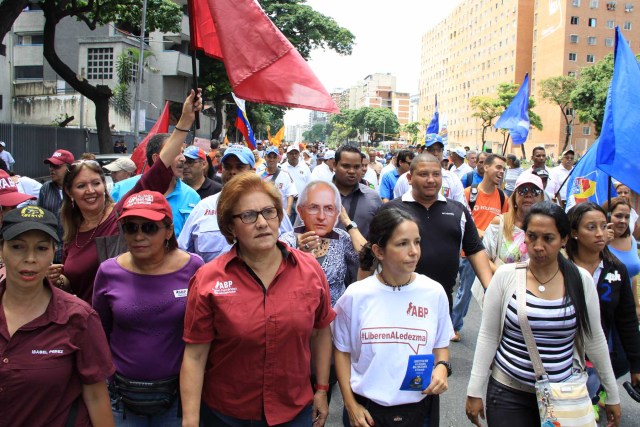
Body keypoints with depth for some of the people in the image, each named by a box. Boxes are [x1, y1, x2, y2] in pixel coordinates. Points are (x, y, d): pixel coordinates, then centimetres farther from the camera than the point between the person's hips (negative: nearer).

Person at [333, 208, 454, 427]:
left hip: (420, 408, 2)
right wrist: (350, 404, -3)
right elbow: (342, 350, 0)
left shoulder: (434, 292, -7)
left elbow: (441, 345, 7)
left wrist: (442, 368, -12)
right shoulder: (356, 295, -11)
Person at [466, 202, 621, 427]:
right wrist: (475, 392, -4)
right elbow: (487, 337, -5)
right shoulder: (505, 276, -10)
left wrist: (612, 395, 11)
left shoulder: (581, 280, -5)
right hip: (508, 393, -1)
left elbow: (594, 339, 5)